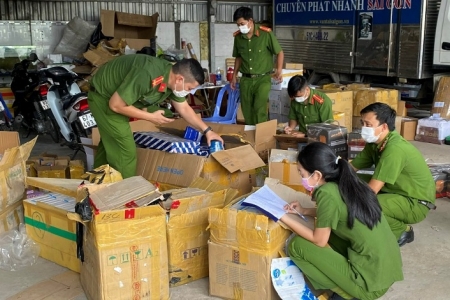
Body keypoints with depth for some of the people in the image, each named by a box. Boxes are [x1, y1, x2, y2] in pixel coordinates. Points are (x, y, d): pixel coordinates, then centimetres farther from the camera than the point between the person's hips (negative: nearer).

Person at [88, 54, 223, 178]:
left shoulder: (172, 79, -11)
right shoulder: (147, 75, -39)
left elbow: (184, 109, 4)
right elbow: (116, 105, -31)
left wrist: (207, 131, 1)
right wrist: (151, 117, -24)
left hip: (120, 98, 9)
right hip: (103, 97, -9)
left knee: (109, 143, 24)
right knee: (126, 150, -10)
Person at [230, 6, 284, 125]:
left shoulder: (266, 33, -11)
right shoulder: (238, 36, 2)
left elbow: (279, 53, -4)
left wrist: (279, 70, -18)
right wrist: (234, 76, 14)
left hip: (263, 78, -4)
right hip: (245, 80, 4)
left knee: (259, 109, -16)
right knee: (247, 112, 6)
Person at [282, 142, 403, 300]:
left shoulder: (327, 193, -18)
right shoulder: (346, 182, 5)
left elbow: (319, 241, -8)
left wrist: (285, 218, 1)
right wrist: (303, 211, 21)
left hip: (372, 281, -8)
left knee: (297, 245, -3)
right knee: (326, 229, 22)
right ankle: (347, 287, 17)